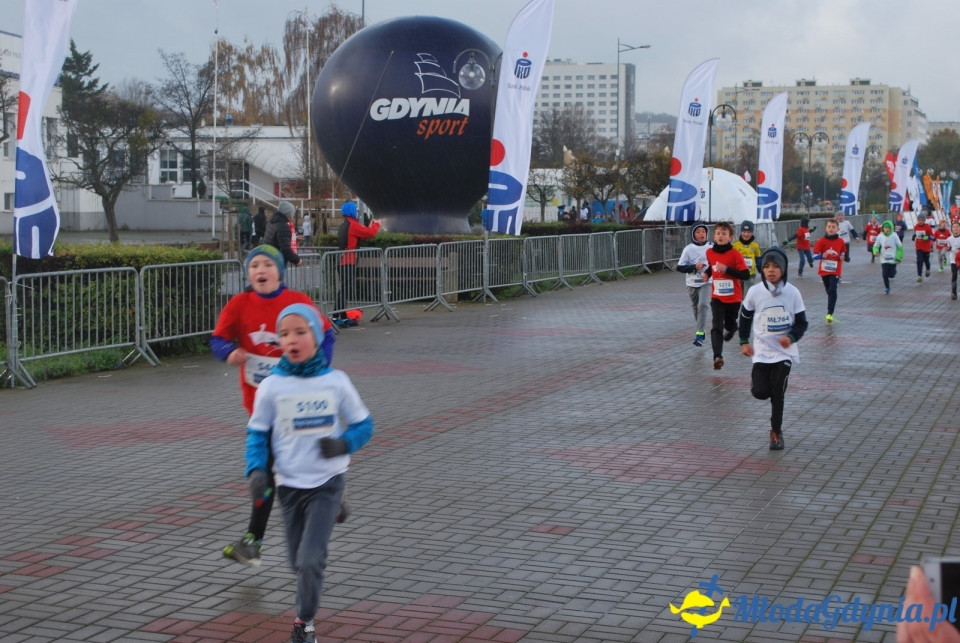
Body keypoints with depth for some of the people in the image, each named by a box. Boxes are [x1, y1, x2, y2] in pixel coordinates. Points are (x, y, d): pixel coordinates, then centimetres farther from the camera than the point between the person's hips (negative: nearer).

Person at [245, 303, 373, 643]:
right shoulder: (271, 386, -6)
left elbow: (363, 424, 2)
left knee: (310, 559, -13)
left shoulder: (336, 382, -7)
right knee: (299, 561, 12)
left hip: (327, 482, -2)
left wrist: (344, 443, -18)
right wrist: (256, 469, -14)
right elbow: (257, 433, 2)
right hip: (289, 484, 2)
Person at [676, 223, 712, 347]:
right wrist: (694, 267, -19)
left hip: (706, 282, -1)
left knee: (703, 305, -18)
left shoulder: (711, 247, -2)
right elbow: (679, 267, -8)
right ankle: (701, 330, 37)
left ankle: (699, 335, -21)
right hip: (692, 283, 1)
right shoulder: (689, 249, -6)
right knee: (696, 307, 14)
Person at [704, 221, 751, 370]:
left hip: (733, 298, -2)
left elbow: (746, 274, -19)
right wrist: (707, 273, 4)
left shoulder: (735, 254, -14)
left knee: (730, 324, 16)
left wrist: (727, 269, -26)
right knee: (717, 327, -12)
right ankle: (717, 357, -20)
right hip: (717, 297, 2)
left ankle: (731, 329, 54)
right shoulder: (710, 252, -1)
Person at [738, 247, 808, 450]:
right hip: (762, 351, 0)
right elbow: (745, 317, 8)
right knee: (760, 392, -7)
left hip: (784, 351, 0)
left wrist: (791, 337, -21)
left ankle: (776, 432, 17)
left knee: (778, 393, 0)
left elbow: (801, 322, -3)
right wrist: (744, 341, 3)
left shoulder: (792, 292, -9)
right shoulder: (755, 292, -8)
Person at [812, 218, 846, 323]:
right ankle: (830, 309, 34)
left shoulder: (840, 242, -2)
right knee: (829, 291, 14)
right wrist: (823, 256, -25)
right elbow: (815, 255, -7)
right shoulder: (821, 241, -6)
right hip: (824, 270, 1)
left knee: (832, 291, -15)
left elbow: (842, 254, 13)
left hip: (835, 271, -1)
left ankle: (830, 313, -18)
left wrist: (842, 257, -9)